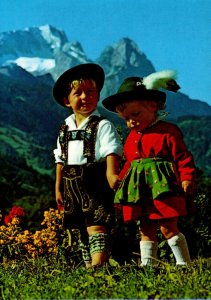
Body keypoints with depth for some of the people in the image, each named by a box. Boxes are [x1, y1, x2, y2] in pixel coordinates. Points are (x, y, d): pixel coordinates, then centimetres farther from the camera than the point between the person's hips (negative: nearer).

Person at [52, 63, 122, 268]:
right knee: (82, 230, 11)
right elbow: (61, 160, 17)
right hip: (73, 187, 6)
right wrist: (58, 188, 15)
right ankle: (88, 268, 19)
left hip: (95, 184, -6)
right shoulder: (65, 130, 13)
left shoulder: (103, 126, -4)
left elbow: (111, 153, -13)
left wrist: (112, 175, -28)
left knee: (96, 227, -14)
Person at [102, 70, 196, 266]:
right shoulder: (131, 137, 17)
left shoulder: (168, 131, -5)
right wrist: (121, 180, 17)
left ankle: (184, 263, 5)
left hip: (162, 188, -7)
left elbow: (183, 157, -7)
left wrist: (187, 178, -16)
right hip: (139, 191, 7)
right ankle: (147, 265, 15)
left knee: (168, 227, -6)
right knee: (146, 231, 10)